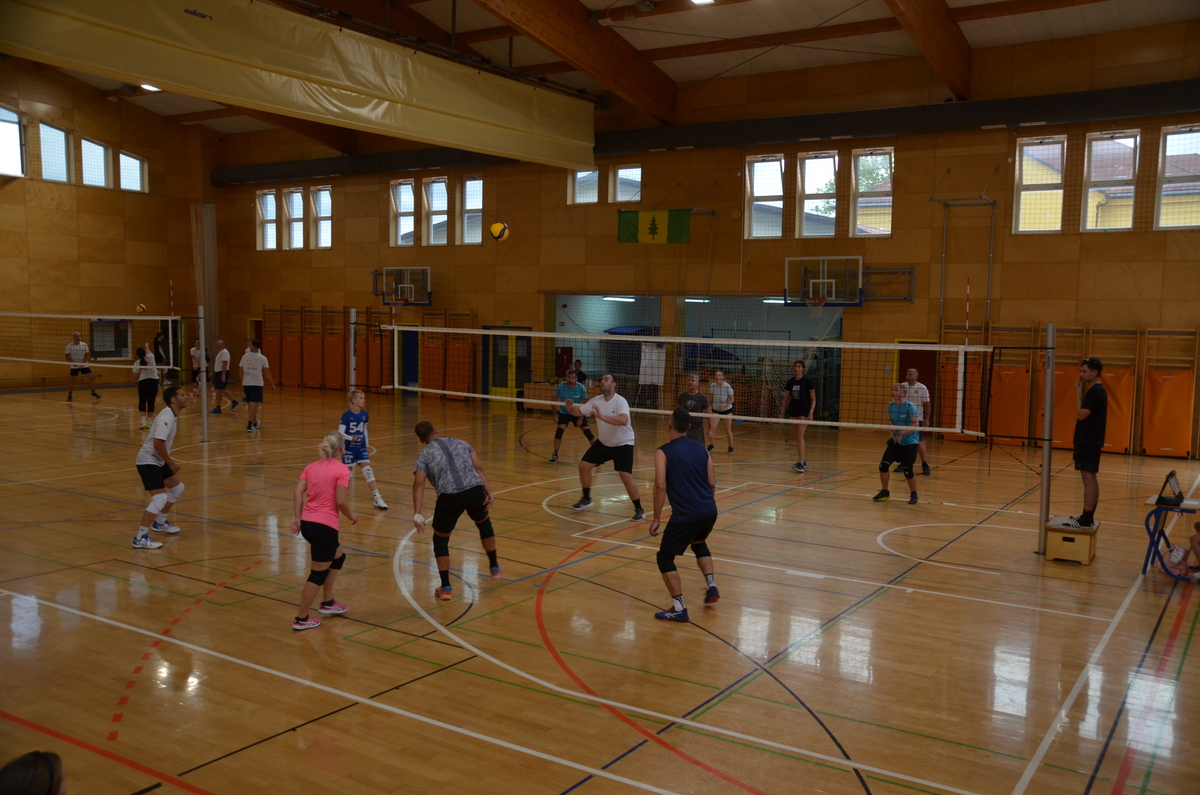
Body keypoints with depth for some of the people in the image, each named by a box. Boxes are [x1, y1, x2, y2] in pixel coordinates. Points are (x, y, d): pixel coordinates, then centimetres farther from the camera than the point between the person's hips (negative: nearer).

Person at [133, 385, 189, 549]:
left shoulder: (173, 416, 8)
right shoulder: (167, 417, -22)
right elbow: (158, 443, -30)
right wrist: (171, 463, -20)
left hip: (158, 461, 10)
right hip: (148, 461, -10)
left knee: (178, 487, 22)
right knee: (160, 498, -18)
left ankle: (160, 522, 37)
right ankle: (140, 538, -14)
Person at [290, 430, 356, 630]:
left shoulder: (311, 467, 10)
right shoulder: (341, 470, -10)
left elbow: (297, 493, 2)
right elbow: (341, 501, -15)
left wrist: (297, 518, 4)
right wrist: (352, 516, 1)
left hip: (306, 523, 8)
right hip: (325, 526, -8)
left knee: (338, 555, 27)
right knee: (318, 573, 6)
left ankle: (327, 603, 32)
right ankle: (301, 619, 13)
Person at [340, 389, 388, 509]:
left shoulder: (364, 414, 3)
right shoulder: (347, 415, -12)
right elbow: (340, 433, -14)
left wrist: (367, 446, 15)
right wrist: (351, 438, -31)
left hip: (361, 448, 4)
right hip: (349, 448, -4)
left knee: (368, 471, -5)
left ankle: (378, 499, -8)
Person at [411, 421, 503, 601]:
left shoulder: (424, 454, 14)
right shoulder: (459, 442, 23)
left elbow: (419, 484, -1)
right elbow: (478, 468, 11)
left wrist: (417, 514, -7)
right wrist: (489, 493, 8)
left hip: (449, 496, -3)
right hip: (475, 489, 3)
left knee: (440, 540, 20)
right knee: (484, 524, 34)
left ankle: (445, 588, 16)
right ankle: (495, 568, 44)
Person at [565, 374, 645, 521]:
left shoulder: (620, 401, -26)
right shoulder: (596, 400, -6)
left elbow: (623, 420, -44)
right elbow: (579, 412, -2)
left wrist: (602, 417, -54)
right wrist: (570, 408, -25)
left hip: (623, 444, -6)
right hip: (603, 442, 6)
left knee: (626, 477, -17)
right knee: (584, 466, 2)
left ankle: (639, 510, -1)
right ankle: (586, 499, 23)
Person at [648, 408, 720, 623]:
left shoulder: (663, 452, -4)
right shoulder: (701, 448, 11)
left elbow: (660, 486, -13)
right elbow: (712, 483, 12)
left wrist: (656, 519, -6)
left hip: (685, 515, -6)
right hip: (709, 511, 6)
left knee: (665, 558, 10)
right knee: (699, 543, 36)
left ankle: (679, 609, 5)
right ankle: (711, 587, 28)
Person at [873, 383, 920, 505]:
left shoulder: (910, 407, -16)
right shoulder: (891, 405, 1)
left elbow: (915, 425, -20)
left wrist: (902, 432, -31)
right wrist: (893, 432, -3)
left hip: (909, 443, -5)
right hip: (895, 442, 5)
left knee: (907, 471, -3)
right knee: (883, 465, -4)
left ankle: (913, 495, 21)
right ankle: (884, 491, 15)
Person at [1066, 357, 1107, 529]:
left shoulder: (1094, 391, -16)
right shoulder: (1098, 390, 15)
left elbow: (1081, 414, -18)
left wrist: (1078, 392, -13)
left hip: (1088, 441, -11)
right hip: (1090, 440, 11)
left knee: (1088, 477, -11)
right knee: (1090, 478, 12)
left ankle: (1085, 518, -11)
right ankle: (1087, 516, 17)